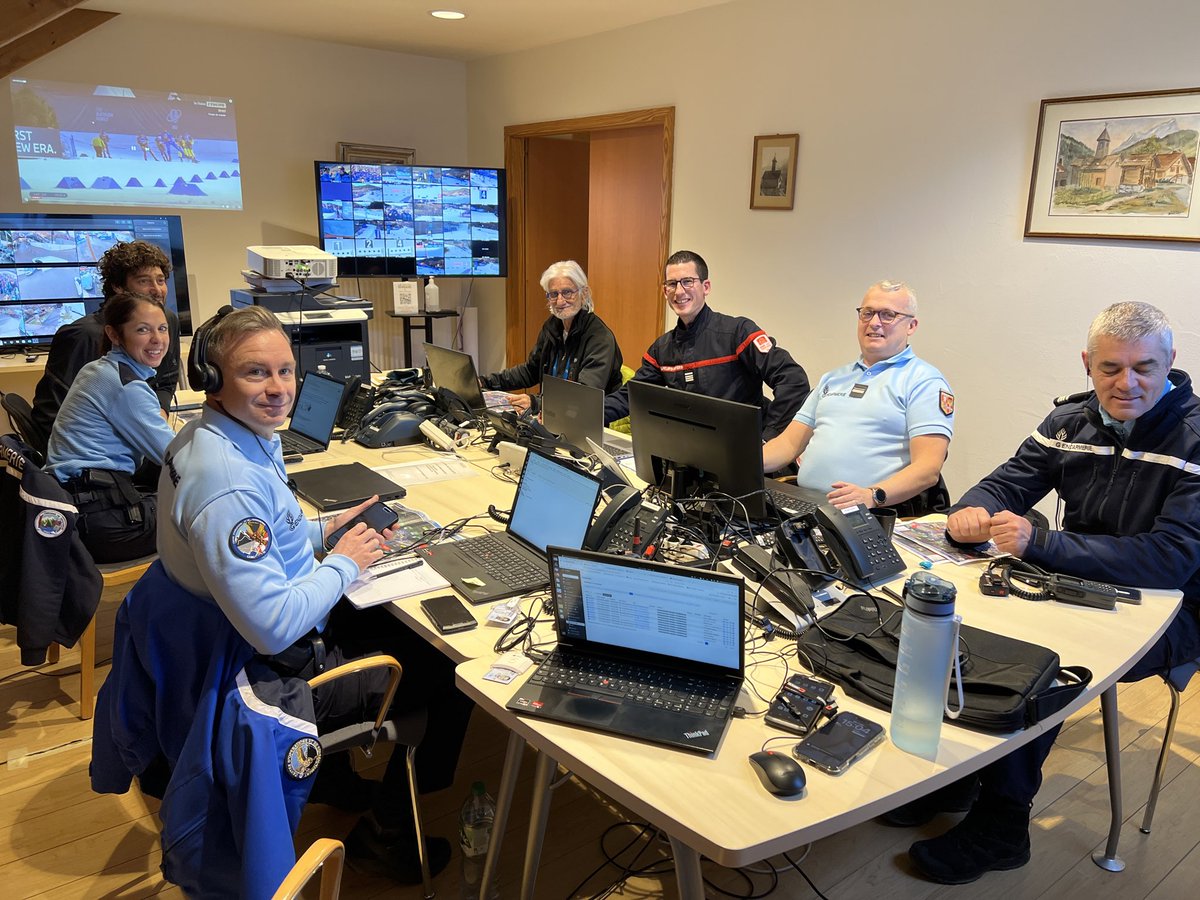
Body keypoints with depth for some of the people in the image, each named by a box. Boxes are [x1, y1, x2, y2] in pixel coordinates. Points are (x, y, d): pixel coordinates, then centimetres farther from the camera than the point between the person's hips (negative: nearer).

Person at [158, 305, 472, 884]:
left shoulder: (206, 438, -1)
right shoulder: (227, 483, -34)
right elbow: (275, 628, -35)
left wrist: (320, 531, 3)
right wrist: (344, 564, -19)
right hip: (280, 676, -9)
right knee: (453, 668, 5)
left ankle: (329, 769, 32)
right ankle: (383, 836, 22)